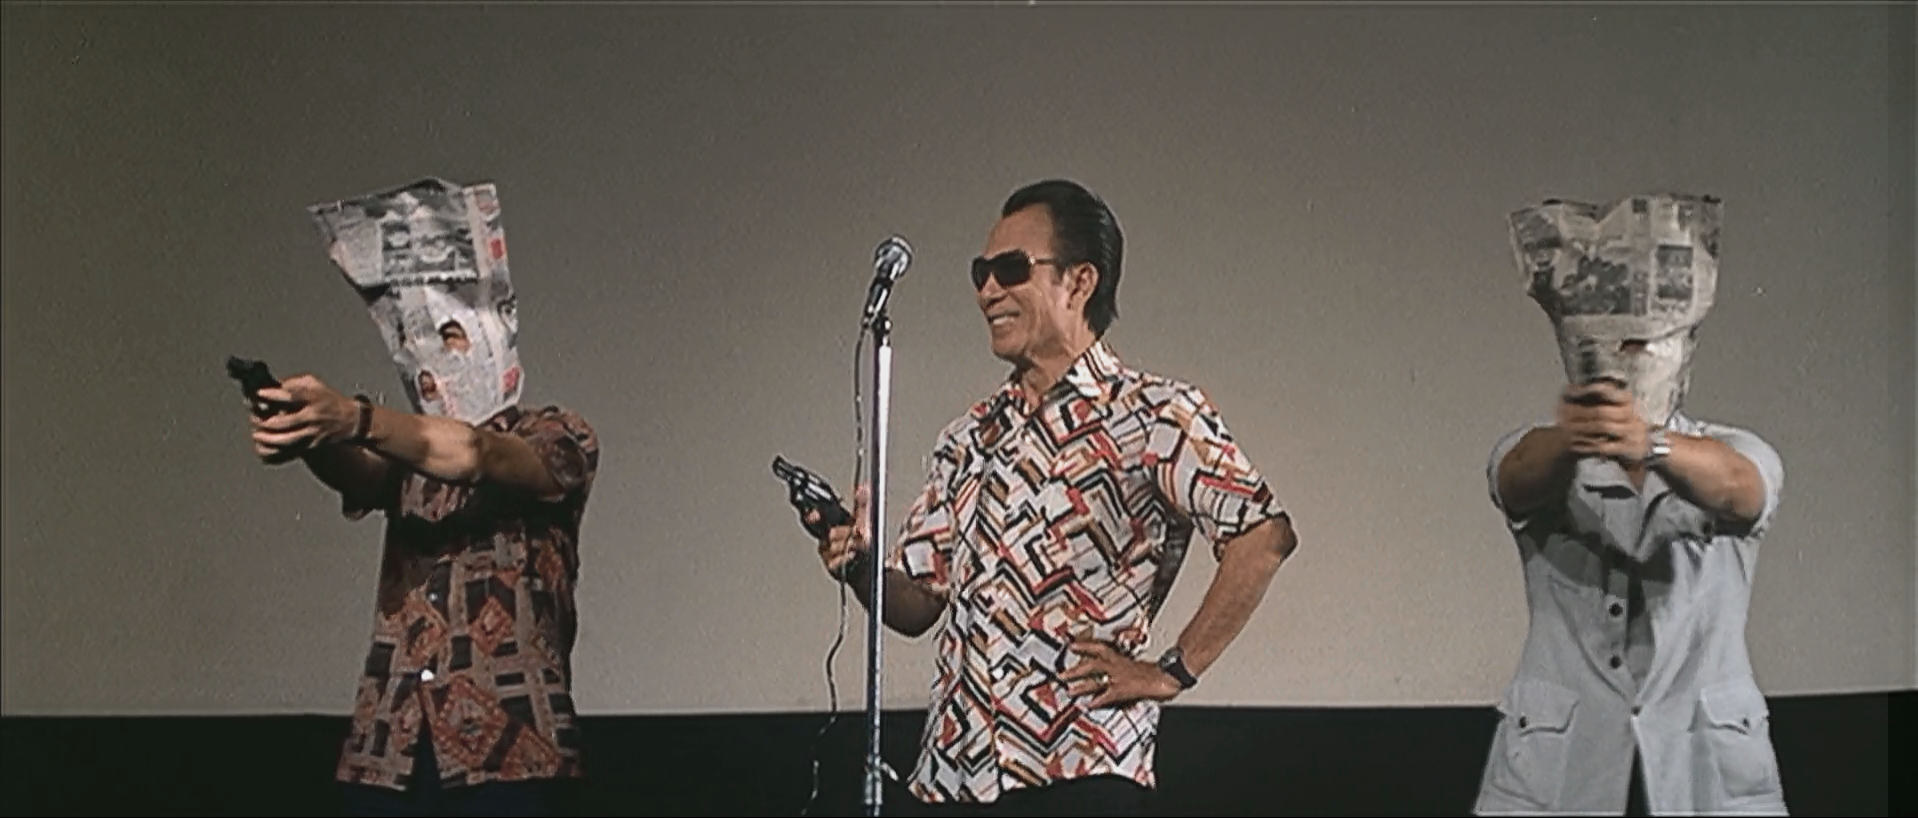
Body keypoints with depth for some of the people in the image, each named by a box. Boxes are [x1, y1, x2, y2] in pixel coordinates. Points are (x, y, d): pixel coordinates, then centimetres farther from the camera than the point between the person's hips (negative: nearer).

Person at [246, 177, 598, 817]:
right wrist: (311, 436, -28)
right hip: (389, 747, 4)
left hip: (505, 745, -4)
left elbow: (477, 456, -15)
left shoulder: (557, 438, 6)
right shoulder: (406, 449, 19)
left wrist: (357, 420, -31)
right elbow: (358, 477, -4)